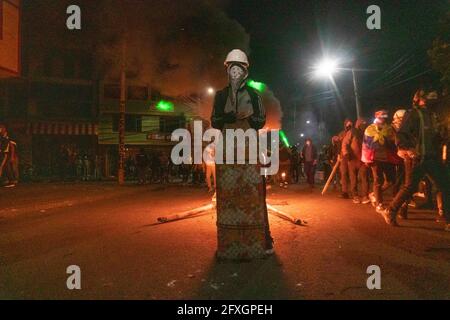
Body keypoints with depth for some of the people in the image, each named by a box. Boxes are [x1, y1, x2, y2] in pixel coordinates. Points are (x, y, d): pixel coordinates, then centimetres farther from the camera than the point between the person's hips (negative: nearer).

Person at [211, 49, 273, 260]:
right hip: (227, 150, 1)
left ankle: (257, 240, 2)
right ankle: (230, 243, 5)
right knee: (227, 194, -1)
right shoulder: (221, 95, 13)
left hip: (249, 149, -1)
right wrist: (227, 119, -12)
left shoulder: (253, 95, 10)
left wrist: (249, 120, -14)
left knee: (252, 193, -4)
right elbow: (214, 121, 10)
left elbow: (262, 119, 8)